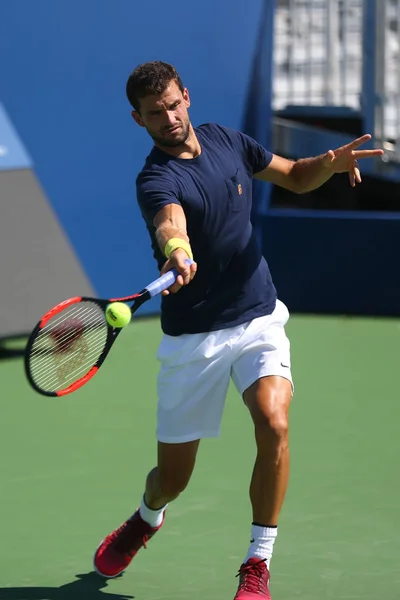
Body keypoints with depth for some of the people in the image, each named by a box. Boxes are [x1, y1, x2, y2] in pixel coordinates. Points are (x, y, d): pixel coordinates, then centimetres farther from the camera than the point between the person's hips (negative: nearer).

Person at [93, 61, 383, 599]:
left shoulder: (227, 142, 2)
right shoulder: (156, 180, -17)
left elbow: (296, 177, 15)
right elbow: (171, 221, -40)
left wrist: (332, 162, -8)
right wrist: (176, 252, -64)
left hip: (258, 319, 3)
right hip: (192, 338, -3)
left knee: (274, 423, -26)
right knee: (173, 477, 7)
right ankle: (147, 519, 46)